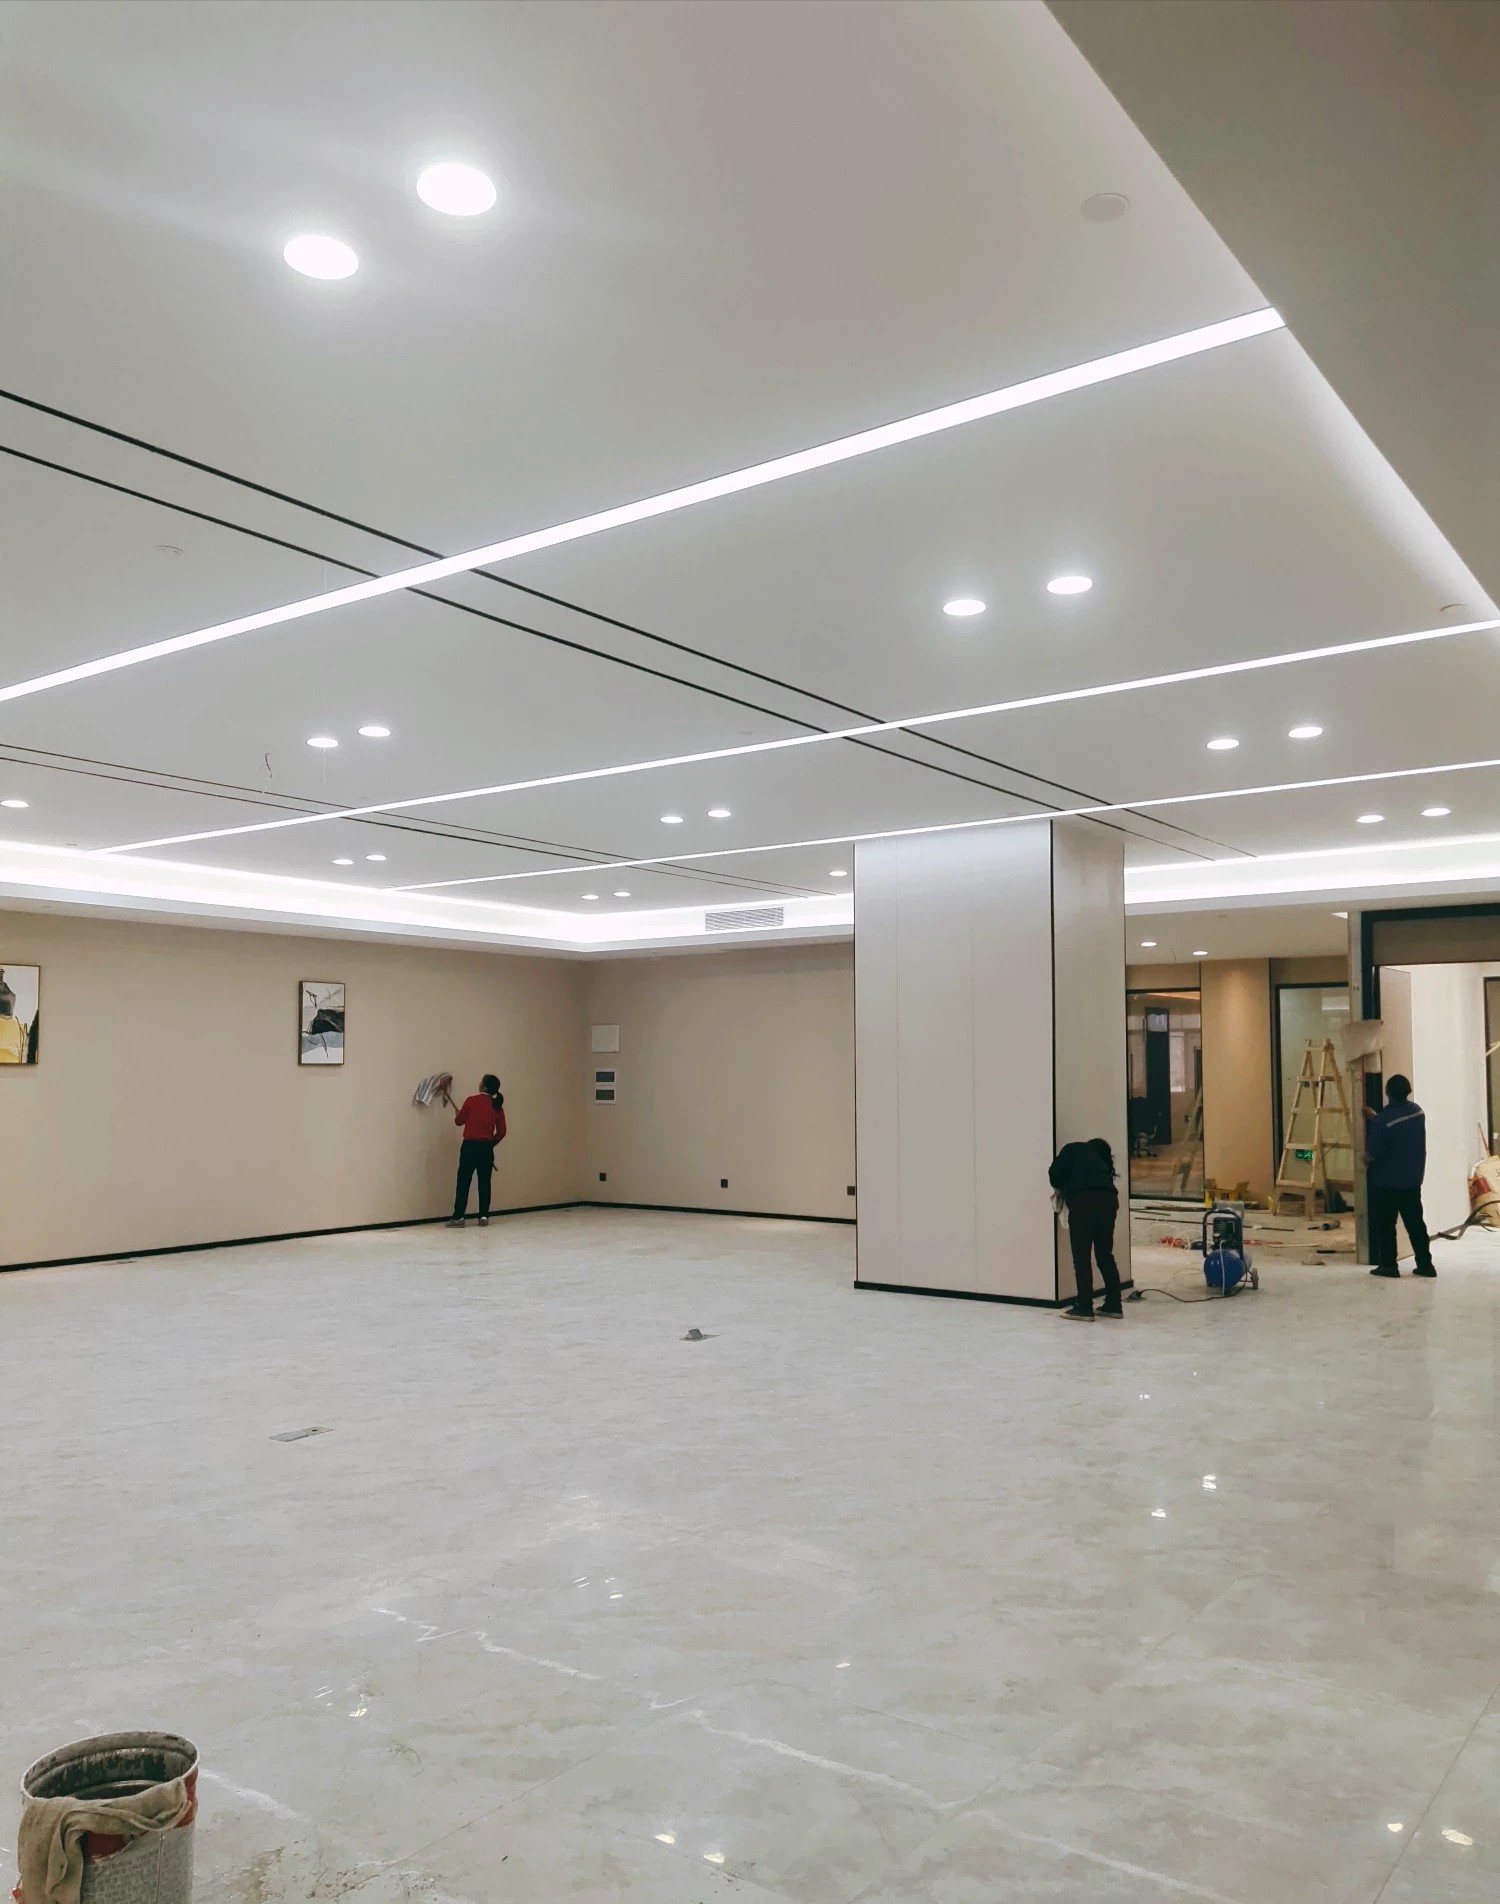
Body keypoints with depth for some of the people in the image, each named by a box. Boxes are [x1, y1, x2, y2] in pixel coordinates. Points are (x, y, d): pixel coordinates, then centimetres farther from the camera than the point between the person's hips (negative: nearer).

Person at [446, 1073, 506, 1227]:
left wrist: (458, 1114, 26)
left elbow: (459, 1121, 4)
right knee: (484, 1182, 9)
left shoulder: (471, 1101, -8)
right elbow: (501, 1132, 7)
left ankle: (458, 1217, 1)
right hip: (487, 1147, 4)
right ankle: (484, 1216, 8)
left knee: (463, 1182, 1)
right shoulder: (497, 1106, 3)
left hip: (470, 1145, -3)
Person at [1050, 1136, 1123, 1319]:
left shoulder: (1073, 1150, 22)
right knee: (1105, 1255, 17)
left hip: (1084, 1200, -5)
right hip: (1108, 1200, 5)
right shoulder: (1102, 1162, 34)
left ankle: (1084, 1308, 2)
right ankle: (1114, 1304, 22)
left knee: (1081, 1257, 1)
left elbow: (1055, 1172, 7)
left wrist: (1059, 1188, 27)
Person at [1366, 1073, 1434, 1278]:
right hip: (1413, 1179, 6)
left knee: (1385, 1225, 5)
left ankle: (1388, 1265, 8)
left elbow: (1373, 1153, -15)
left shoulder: (1382, 1121, -21)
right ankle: (1425, 1264, 14)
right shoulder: (1418, 1111, 0)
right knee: (1416, 1223, 12)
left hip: (1386, 1181, -6)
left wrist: (1366, 1158, 7)